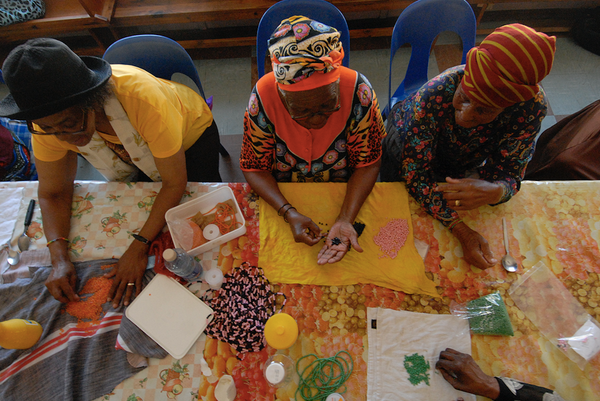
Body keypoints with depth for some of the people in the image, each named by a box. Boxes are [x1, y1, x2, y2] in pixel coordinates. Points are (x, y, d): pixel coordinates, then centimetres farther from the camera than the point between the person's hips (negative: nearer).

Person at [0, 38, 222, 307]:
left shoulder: (143, 98, -42)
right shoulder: (48, 120, -27)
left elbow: (175, 183, -33)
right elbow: (53, 193, -15)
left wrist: (139, 247, -37)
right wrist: (60, 259, -30)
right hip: (137, 155, 4)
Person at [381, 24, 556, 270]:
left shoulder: (532, 105, -32)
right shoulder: (434, 94, -42)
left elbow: (509, 173, -24)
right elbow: (415, 170, -37)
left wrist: (494, 191, -50)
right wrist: (461, 231, -44)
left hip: (465, 162, 2)